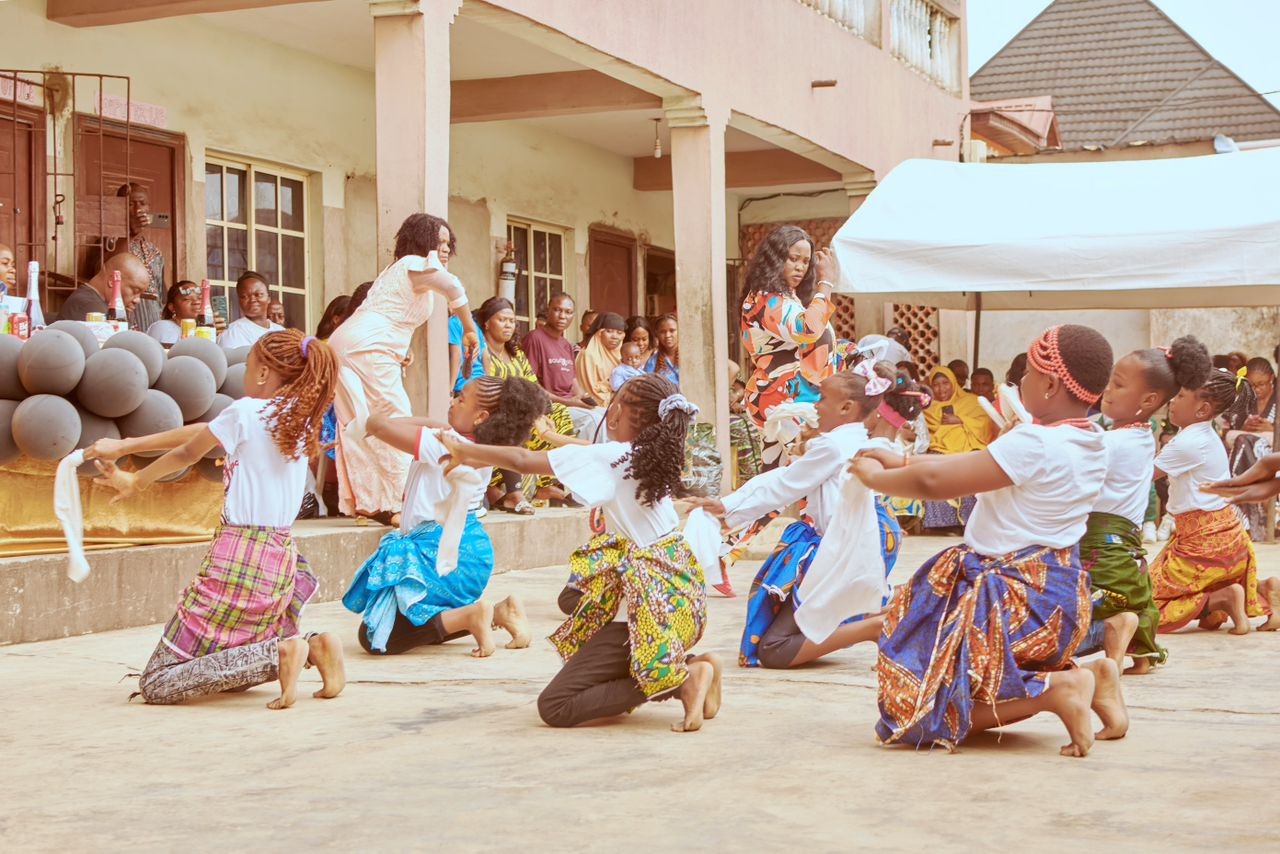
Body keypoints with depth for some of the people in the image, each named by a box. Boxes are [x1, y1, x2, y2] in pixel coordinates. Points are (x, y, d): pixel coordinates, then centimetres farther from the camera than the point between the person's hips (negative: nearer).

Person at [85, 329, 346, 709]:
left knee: (156, 685, -3)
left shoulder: (245, 412, -10)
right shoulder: (298, 419, 12)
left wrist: (135, 482, 26)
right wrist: (124, 445, 24)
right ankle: (312, 647, 1)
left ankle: (277, 654, -18)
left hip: (239, 555, -8)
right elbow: (201, 432, 18)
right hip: (283, 558, 8)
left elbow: (187, 454, 8)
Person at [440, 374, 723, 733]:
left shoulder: (607, 457, -14)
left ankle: (682, 678, -12)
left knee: (554, 707, -3)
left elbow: (524, 460, -13)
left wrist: (463, 450, 4)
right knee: (574, 598, 33)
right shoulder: (654, 456, 8)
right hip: (679, 593, 8)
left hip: (647, 604, -8)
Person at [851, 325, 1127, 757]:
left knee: (921, 705, -3)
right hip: (1057, 589, 9)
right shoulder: (1089, 442, 4)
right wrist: (902, 460, 13)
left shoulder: (1035, 444, -24)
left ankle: (1054, 689, -12)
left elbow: (935, 481, -23)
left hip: (1017, 599, -9)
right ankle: (1089, 677, 11)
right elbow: (975, 464, 12)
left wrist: (874, 476, -5)